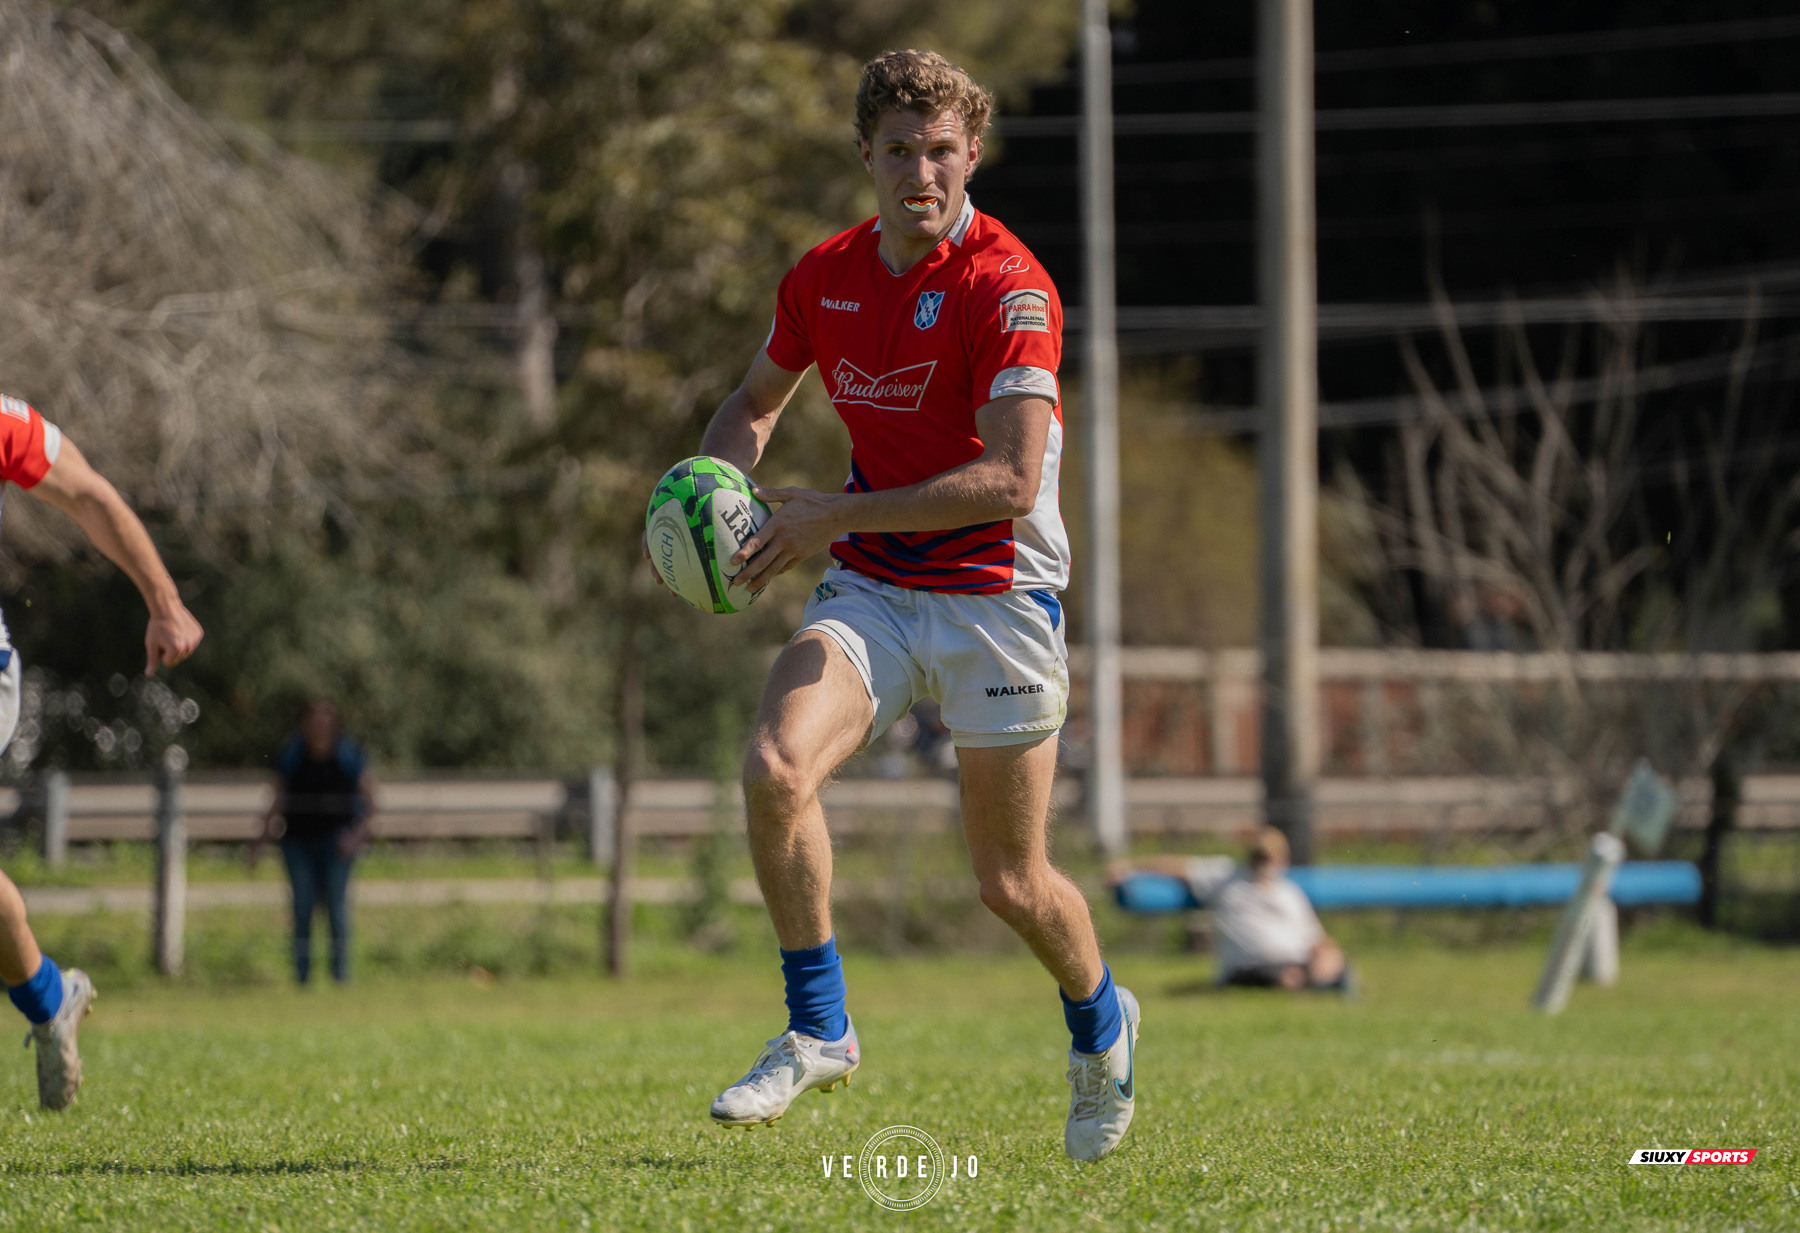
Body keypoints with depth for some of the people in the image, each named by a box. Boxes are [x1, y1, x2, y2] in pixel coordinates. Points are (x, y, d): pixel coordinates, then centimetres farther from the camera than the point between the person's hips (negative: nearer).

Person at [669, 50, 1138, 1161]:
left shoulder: (1010, 289, -17)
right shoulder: (826, 276, 3)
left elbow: (1011, 480, -25)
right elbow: (758, 401, 22)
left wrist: (836, 516, -25)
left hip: (995, 598, -4)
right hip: (870, 592, 5)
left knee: (1011, 881, 2)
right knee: (775, 767, -24)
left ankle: (1100, 1022, 36)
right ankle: (819, 1030, -10)